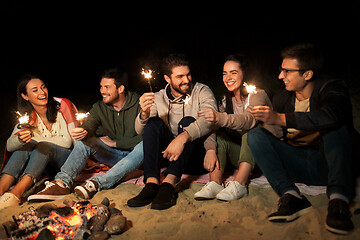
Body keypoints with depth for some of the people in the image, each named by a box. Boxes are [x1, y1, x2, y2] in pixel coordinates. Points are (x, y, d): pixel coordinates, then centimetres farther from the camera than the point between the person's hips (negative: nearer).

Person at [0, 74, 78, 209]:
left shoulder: (63, 105, -11)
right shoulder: (27, 116, -1)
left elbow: (68, 142, -15)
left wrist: (34, 138, -12)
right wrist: (21, 139, -39)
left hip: (68, 156, -3)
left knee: (43, 146, -31)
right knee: (25, 144, -24)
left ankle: (16, 193, -47)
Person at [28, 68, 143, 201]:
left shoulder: (138, 104, -11)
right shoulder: (99, 107, 1)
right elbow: (88, 126, -17)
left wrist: (115, 143, -14)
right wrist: (80, 132, -41)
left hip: (133, 154, -3)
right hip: (112, 155, 4)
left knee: (145, 145, -37)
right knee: (84, 139, -18)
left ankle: (96, 183, -43)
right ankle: (62, 182, -35)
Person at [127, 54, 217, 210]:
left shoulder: (202, 91, -3)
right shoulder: (158, 98, 5)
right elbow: (140, 130, -6)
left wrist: (183, 137, -41)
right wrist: (144, 114, -29)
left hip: (198, 156, -2)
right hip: (169, 153, 3)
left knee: (188, 121, -26)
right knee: (153, 123, -18)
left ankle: (169, 183, -42)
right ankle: (152, 184, -34)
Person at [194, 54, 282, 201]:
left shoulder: (258, 94, -12)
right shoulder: (227, 99, 6)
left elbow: (248, 119, -34)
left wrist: (219, 118, -52)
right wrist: (210, 150, -29)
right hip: (240, 153, 5)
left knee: (251, 133, -31)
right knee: (219, 135, -16)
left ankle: (239, 185, -40)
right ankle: (215, 184, -31)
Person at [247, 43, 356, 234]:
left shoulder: (331, 89, -10)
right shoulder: (281, 99, 6)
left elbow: (330, 116, -35)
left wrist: (280, 118, -36)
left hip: (327, 164, -4)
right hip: (297, 166, 5)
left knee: (335, 126, -30)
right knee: (255, 134, -13)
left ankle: (338, 199, -36)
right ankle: (291, 196, -30)